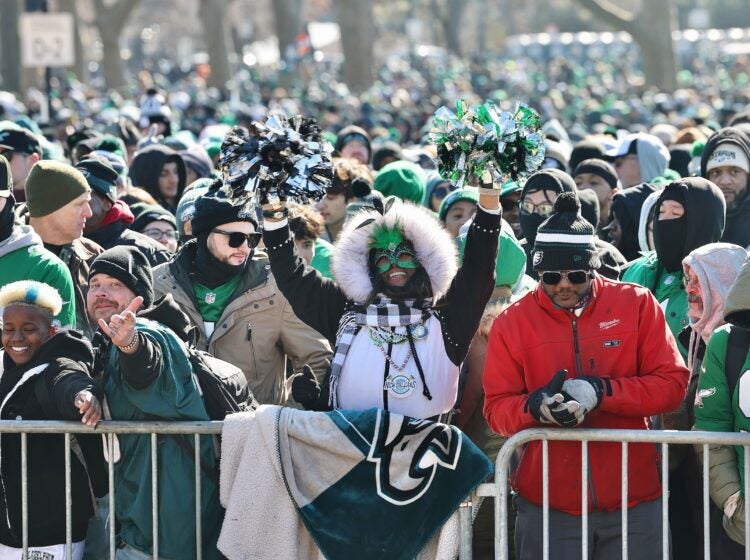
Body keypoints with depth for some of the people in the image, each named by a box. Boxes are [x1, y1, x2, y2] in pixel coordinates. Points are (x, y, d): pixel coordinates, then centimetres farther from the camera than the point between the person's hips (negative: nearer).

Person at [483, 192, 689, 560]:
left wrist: (600, 391, -18)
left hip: (634, 504, 0)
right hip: (548, 506, 0)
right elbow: (496, 409, 2)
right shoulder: (512, 323, 2)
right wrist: (536, 406, -21)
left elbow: (672, 384, -3)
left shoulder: (637, 305, 0)